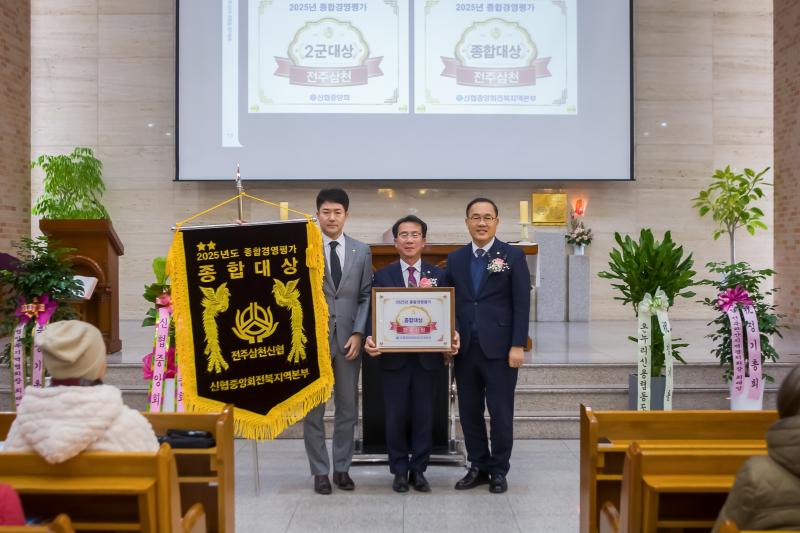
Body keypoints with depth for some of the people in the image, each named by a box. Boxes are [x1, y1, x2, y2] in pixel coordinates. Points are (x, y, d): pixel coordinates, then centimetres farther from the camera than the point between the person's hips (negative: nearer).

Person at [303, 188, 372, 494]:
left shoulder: (361, 252, 7)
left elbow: (366, 297, 4)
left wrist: (358, 334, -4)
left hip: (348, 339, 2)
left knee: (348, 408, 9)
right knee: (313, 409, 4)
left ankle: (342, 468, 22)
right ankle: (320, 471, 16)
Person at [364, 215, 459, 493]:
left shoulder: (439, 275, 5)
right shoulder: (382, 276, 3)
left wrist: (452, 338, -16)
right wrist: (370, 338, -19)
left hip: (428, 358, 1)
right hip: (394, 358, 0)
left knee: (424, 416, 8)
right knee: (396, 417, 7)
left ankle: (418, 470, 22)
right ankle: (399, 471, 21)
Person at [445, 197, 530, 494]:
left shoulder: (513, 257, -1)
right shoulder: (455, 259, 10)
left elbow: (521, 305, -5)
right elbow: (450, 303, 11)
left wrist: (517, 346, -11)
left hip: (499, 348, -4)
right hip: (465, 348, 4)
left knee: (500, 412, 4)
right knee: (469, 411, 9)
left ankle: (499, 470, 19)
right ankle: (478, 466, 24)